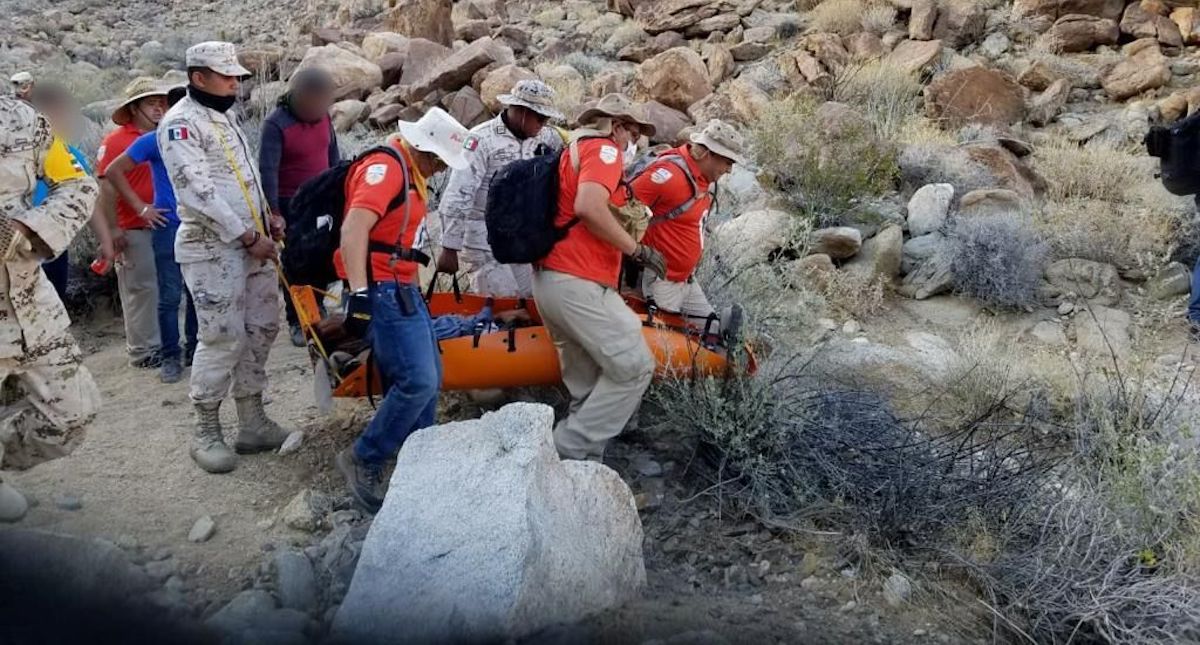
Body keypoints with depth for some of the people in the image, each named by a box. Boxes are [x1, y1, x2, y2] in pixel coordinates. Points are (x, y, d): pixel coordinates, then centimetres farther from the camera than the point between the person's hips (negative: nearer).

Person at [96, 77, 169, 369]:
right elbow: (108, 188, -9)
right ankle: (142, 351, 10)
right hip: (134, 230, -6)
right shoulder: (116, 141, -7)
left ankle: (162, 343, 23)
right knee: (140, 288, 1)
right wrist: (113, 230, -12)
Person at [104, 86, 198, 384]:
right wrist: (142, 208, -4)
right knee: (170, 297, -2)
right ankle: (171, 357, 8)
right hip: (168, 227, -3)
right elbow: (114, 171, 0)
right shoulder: (154, 141, -4)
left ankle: (194, 348, 22)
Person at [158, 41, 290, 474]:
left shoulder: (226, 117, 18)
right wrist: (248, 237, -18)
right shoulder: (181, 122, -11)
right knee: (222, 337, -9)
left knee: (261, 330, 9)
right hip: (212, 248, -9)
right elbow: (199, 190, -19)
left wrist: (268, 215, 9)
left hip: (253, 243, 9)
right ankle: (207, 434, 3)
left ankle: (252, 423, 18)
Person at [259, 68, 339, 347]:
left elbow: (333, 157, 14)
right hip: (291, 205, -5)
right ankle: (297, 323, 12)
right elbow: (267, 169, -19)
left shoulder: (323, 116, 4)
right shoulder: (276, 124, -15)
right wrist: (274, 211, -23)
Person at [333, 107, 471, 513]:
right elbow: (354, 229, -26)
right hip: (383, 291, -11)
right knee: (417, 382, -15)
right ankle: (363, 460, -1)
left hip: (404, 290, 11)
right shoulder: (385, 166, -14)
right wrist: (360, 293, -31)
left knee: (429, 378, 12)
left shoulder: (409, 174, 17)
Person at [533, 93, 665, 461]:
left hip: (548, 281, 10)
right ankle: (570, 451, -7)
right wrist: (637, 249, -14)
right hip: (580, 285, -10)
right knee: (633, 368, -8)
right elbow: (589, 206, -22)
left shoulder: (572, 150, 25)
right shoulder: (604, 150, -4)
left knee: (587, 387, 13)